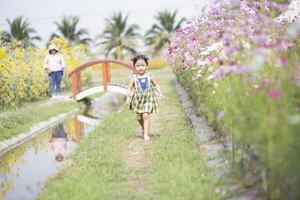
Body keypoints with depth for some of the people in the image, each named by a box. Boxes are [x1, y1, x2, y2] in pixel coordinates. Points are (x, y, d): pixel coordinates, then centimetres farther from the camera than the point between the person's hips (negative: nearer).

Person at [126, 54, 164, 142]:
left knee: (146, 116, -14)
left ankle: (146, 134, -10)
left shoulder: (149, 76, -5)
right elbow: (129, 88, -8)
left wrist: (160, 93, 2)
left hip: (148, 99, -1)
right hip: (138, 99, 1)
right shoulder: (134, 78, -8)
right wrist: (128, 97, -22)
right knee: (139, 117, 14)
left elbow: (156, 85, 9)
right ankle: (143, 128, 44)